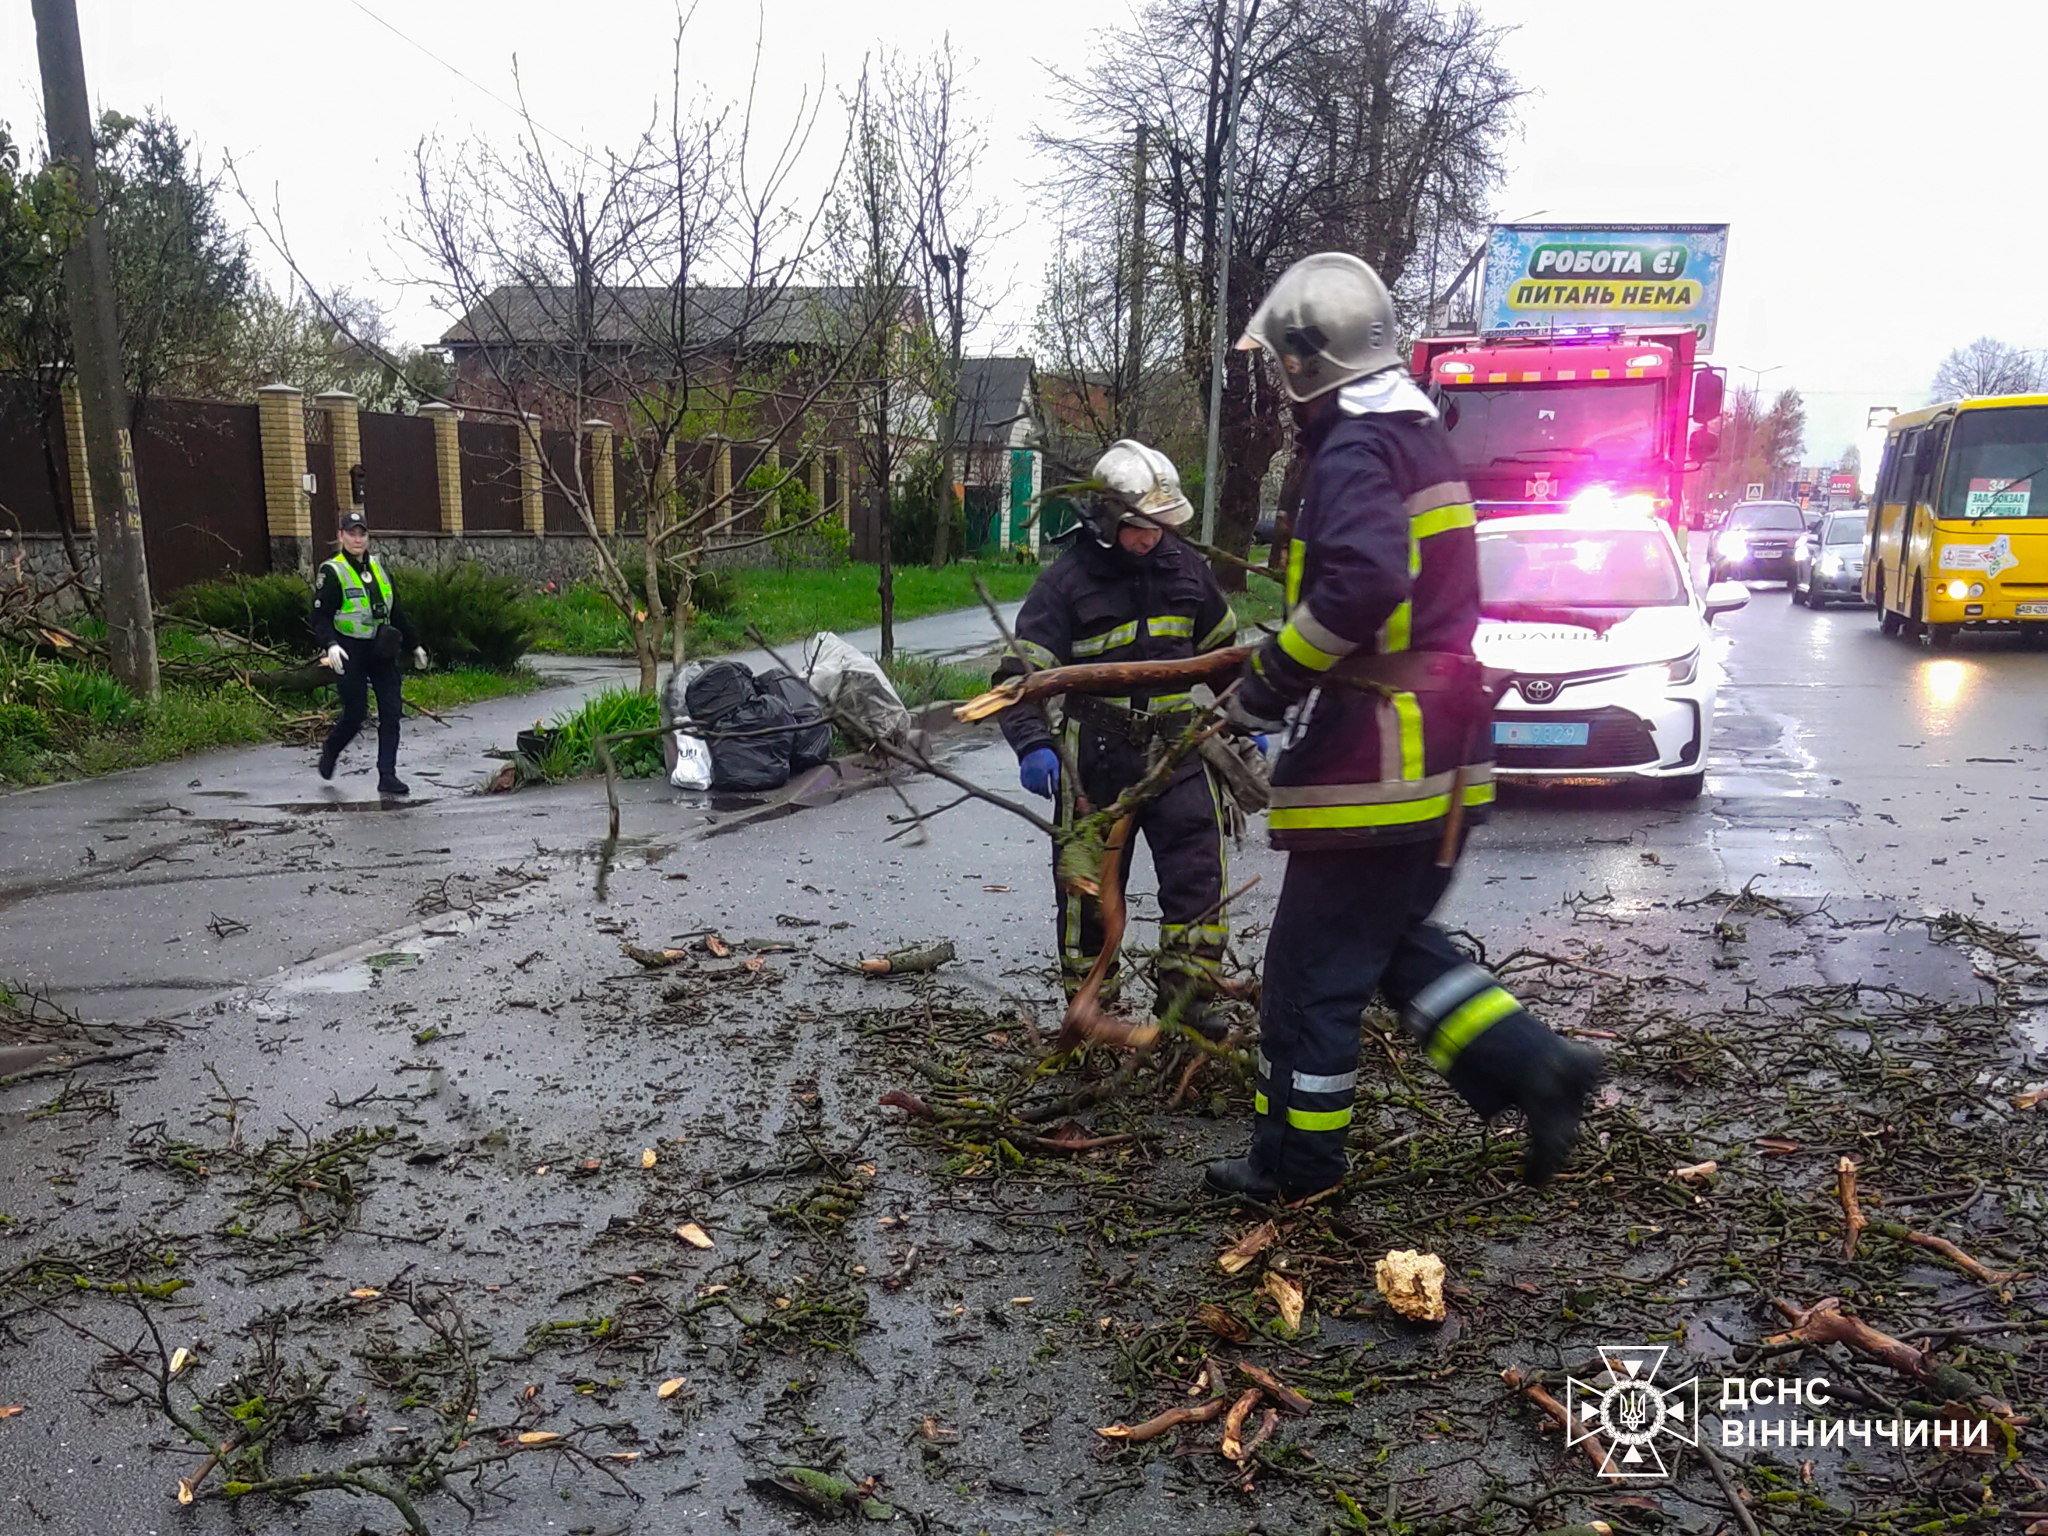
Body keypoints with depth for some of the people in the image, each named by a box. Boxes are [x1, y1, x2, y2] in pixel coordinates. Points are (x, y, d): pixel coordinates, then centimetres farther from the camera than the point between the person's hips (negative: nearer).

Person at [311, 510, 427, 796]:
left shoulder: (378, 568, 13)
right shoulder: (332, 572, -5)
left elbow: (396, 611, 21)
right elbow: (321, 618, -11)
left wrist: (414, 644, 23)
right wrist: (331, 645, -28)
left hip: (382, 652, 5)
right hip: (351, 654, -5)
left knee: (391, 711, -3)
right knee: (355, 713, -1)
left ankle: (387, 775, 1)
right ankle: (329, 752, 30)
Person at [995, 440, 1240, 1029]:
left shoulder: (1185, 568, 5)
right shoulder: (1066, 582, -8)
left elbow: (1222, 649, 21)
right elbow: (1019, 676, -11)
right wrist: (1032, 746, -27)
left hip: (1175, 749, 3)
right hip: (1097, 759, -3)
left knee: (1198, 868, -7)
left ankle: (1184, 992, 5)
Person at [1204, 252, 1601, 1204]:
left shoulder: (1355, 451, -15)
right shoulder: (1418, 438, 17)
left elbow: (1362, 583, -33)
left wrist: (1269, 681, -20)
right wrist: (1286, 662, 20)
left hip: (1376, 758, -10)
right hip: (1442, 754, 10)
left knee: (1313, 966, 3)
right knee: (1393, 941, 22)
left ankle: (1295, 1161, 16)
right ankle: (1534, 1066, 17)